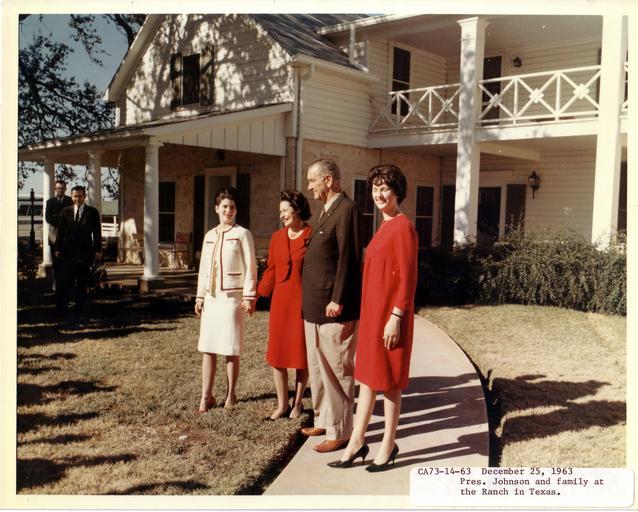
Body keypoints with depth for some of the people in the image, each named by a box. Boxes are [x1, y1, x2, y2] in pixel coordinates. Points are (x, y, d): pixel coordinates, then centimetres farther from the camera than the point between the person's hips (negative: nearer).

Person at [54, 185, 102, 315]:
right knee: (63, 282, -1)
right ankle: (61, 310, 5)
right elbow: (60, 231, 7)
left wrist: (98, 250, -3)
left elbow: (97, 233, 2)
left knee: (82, 284, 6)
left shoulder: (92, 212, 3)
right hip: (67, 251, 1)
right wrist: (57, 248, 2)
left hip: (85, 252, -1)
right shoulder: (65, 211, 7)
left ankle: (80, 309, 14)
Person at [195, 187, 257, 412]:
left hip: (232, 297, -5)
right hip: (211, 297, 5)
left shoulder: (242, 234, -1)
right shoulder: (209, 236, 14)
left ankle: (231, 394, 15)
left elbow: (250, 268, -5)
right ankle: (206, 396, 8)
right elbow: (203, 269, 16)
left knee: (231, 350, 1)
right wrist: (200, 296, 12)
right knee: (207, 348, 3)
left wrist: (249, 296, -10)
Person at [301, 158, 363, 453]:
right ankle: (323, 421, 31)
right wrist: (311, 302, 16)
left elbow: (349, 260, -20)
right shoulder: (327, 211, 17)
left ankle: (340, 432, 11)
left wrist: (338, 302, -21)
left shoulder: (346, 210, -14)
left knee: (337, 371, 0)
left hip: (334, 309, -10)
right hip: (315, 307, 10)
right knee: (318, 369, 18)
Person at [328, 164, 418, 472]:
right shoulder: (384, 227, 14)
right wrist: (367, 315, 17)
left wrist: (395, 317, -20)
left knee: (389, 381, 3)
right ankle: (357, 443, 22)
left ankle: (388, 446, 18)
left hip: (389, 315, -9)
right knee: (366, 376, 13)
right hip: (371, 312, 9)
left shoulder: (403, 227, -14)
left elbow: (408, 279, -17)